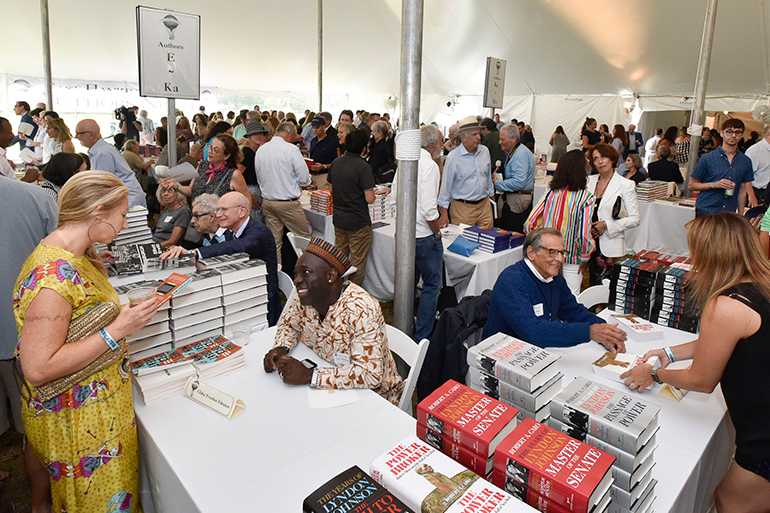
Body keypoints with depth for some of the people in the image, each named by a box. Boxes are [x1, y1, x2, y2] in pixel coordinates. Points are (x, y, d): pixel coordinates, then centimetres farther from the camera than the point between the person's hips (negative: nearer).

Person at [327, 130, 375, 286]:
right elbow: (369, 199, -20)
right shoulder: (364, 167, -18)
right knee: (357, 264, 6)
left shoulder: (336, 163, 3)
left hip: (338, 219, 7)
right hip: (358, 222, -7)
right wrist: (373, 192, 1)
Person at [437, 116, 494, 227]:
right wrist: (444, 213, -7)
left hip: (485, 205, 5)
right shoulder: (453, 157, -9)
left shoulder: (485, 151, 7)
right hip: (463, 208, -5)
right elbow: (445, 186, -6)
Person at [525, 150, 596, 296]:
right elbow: (584, 233, -20)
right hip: (572, 256, -3)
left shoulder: (551, 191, -6)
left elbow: (530, 222, -6)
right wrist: (585, 257, -5)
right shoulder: (586, 198, -16)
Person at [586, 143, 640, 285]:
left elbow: (635, 219, -6)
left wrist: (606, 225, -15)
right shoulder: (590, 181, 9)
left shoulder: (626, 185, -5)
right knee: (593, 284, 11)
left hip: (610, 245, -4)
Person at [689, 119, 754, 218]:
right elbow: (692, 185, 0)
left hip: (729, 213, 3)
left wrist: (740, 217, 12)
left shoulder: (746, 162, 11)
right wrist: (715, 184, -14)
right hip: (706, 212, -3)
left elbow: (742, 191, 15)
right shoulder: (708, 158, -1)